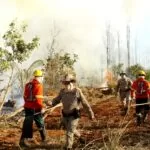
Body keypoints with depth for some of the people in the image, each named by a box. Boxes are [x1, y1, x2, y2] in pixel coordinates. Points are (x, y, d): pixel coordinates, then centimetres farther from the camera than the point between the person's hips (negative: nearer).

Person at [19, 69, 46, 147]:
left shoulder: (28, 85, 8)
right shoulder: (38, 85, -15)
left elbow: (25, 96, 13)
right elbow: (38, 98, -20)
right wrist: (41, 107, -11)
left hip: (27, 107, 6)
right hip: (35, 108, -6)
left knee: (27, 124, 8)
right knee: (40, 123, 13)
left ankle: (23, 140, 2)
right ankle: (44, 138, 28)